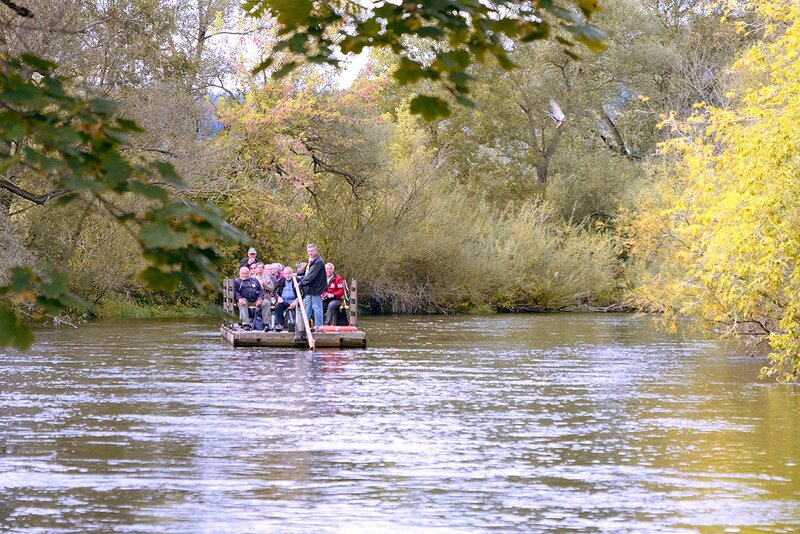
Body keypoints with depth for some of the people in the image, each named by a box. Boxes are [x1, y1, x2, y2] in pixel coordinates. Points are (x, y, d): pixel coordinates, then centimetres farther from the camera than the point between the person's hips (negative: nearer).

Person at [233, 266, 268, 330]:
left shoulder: (254, 280, 25)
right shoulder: (236, 281, 16)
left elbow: (261, 290, 16)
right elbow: (235, 292, 1)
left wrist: (260, 299, -4)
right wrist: (239, 299, -21)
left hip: (256, 300, 3)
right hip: (245, 299, -3)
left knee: (266, 302, -21)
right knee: (242, 304, -37)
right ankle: (246, 323, -42)